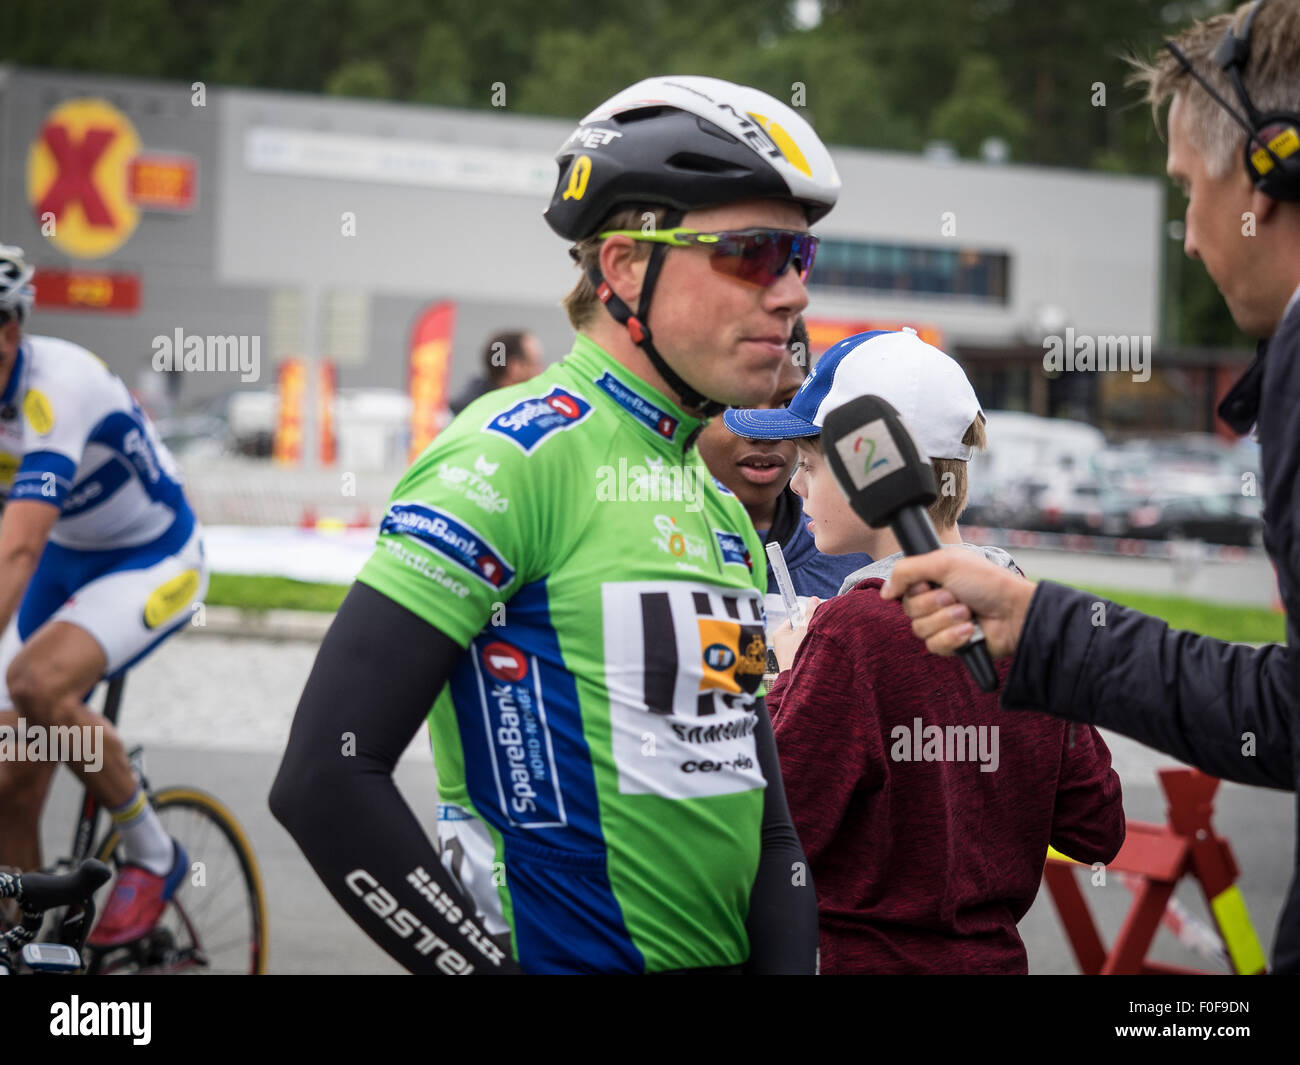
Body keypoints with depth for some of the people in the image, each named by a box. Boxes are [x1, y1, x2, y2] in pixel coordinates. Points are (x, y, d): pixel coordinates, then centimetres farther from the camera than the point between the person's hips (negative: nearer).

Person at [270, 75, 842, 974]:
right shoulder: (514, 457, -14)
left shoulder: (720, 509, 12)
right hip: (565, 956, -8)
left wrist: (789, 961, 0)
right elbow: (326, 779, -21)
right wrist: (496, 965, -18)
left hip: (724, 956, 8)